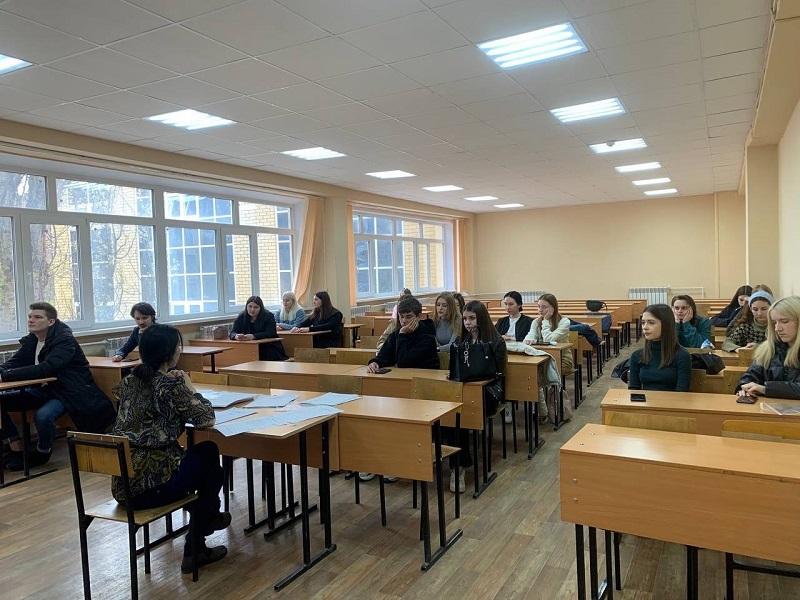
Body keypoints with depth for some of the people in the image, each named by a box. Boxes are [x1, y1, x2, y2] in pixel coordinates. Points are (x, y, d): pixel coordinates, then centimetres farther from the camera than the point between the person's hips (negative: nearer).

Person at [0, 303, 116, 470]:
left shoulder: (65, 340, -19)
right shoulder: (31, 340, 6)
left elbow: (46, 369, -32)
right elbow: (14, 362, 3)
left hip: (68, 392, -8)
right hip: (44, 389, 8)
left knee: (42, 416, -33)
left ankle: (43, 450, -2)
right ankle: (16, 448, 2)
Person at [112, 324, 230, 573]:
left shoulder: (129, 381, 7)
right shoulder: (169, 385, -16)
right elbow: (206, 418, -11)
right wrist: (188, 386, 0)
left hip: (121, 486, 8)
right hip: (150, 486, -8)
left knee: (192, 454, 27)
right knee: (208, 454, 18)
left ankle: (208, 516, 42)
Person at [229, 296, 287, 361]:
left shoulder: (268, 316, -5)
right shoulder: (241, 317, 4)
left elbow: (270, 333, -17)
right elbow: (232, 333, -4)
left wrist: (253, 336, -33)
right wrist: (236, 336, -29)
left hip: (269, 348, -2)